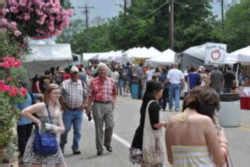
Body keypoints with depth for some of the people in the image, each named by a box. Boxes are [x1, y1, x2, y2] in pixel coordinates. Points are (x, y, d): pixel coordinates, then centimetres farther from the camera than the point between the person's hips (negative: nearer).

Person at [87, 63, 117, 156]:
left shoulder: (111, 81, 9)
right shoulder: (94, 82, -1)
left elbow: (114, 93, 21)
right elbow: (90, 95, 0)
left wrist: (113, 101, 9)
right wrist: (88, 107, -3)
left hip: (108, 105, 3)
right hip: (98, 105, -3)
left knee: (110, 125, -3)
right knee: (99, 128, 3)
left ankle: (107, 143, 22)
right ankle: (99, 148, 12)